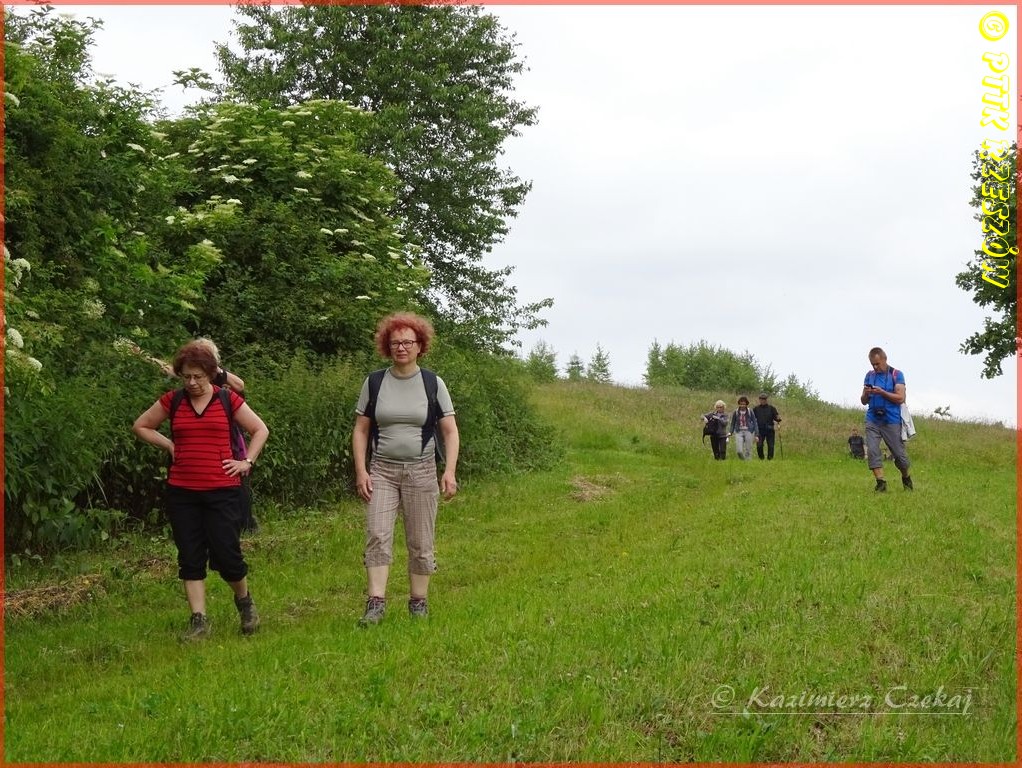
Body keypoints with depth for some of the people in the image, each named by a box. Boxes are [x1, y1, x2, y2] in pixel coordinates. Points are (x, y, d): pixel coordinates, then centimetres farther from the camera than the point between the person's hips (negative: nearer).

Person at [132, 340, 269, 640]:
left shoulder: (228, 400, 2)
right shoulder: (172, 401, 6)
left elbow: (260, 430, 11)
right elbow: (140, 426, 19)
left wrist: (247, 462, 0)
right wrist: (169, 445, 6)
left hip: (222, 491, -2)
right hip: (182, 492, 3)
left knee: (226, 555, -3)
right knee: (190, 558, 4)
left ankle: (244, 600, 25)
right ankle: (199, 620, 11)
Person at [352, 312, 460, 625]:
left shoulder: (433, 384, 2)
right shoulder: (374, 383, 5)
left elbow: (450, 431, 1)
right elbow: (360, 430, 8)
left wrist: (450, 471, -11)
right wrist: (360, 471, -2)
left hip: (421, 471, 0)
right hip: (381, 470, 1)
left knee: (420, 543, 3)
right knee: (377, 535, -13)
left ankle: (418, 604, 14)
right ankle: (375, 603, -14)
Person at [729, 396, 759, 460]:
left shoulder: (750, 412, 0)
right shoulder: (736, 412, 4)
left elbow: (754, 423, 4)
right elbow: (733, 423, 13)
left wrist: (756, 435, 0)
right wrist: (731, 433, 8)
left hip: (748, 432, -1)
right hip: (739, 432, 1)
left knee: (748, 450, -1)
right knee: (739, 451, -12)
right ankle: (743, 460, 13)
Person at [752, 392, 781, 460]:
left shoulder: (771, 408, 6)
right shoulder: (756, 409, 9)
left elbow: (776, 417, 4)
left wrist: (778, 419, -18)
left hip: (769, 431, 0)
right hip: (760, 430, 0)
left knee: (770, 446, -2)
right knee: (759, 446, -8)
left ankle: (770, 459, 7)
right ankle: (761, 459, 7)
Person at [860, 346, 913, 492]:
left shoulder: (896, 375, 0)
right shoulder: (869, 375, 11)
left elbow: (900, 398, -9)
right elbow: (863, 401, 13)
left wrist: (882, 392, -18)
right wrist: (866, 394, -9)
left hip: (891, 421, -3)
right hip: (872, 421, 3)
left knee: (899, 453, 4)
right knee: (872, 451, -12)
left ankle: (906, 478, 30)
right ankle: (881, 482, -8)